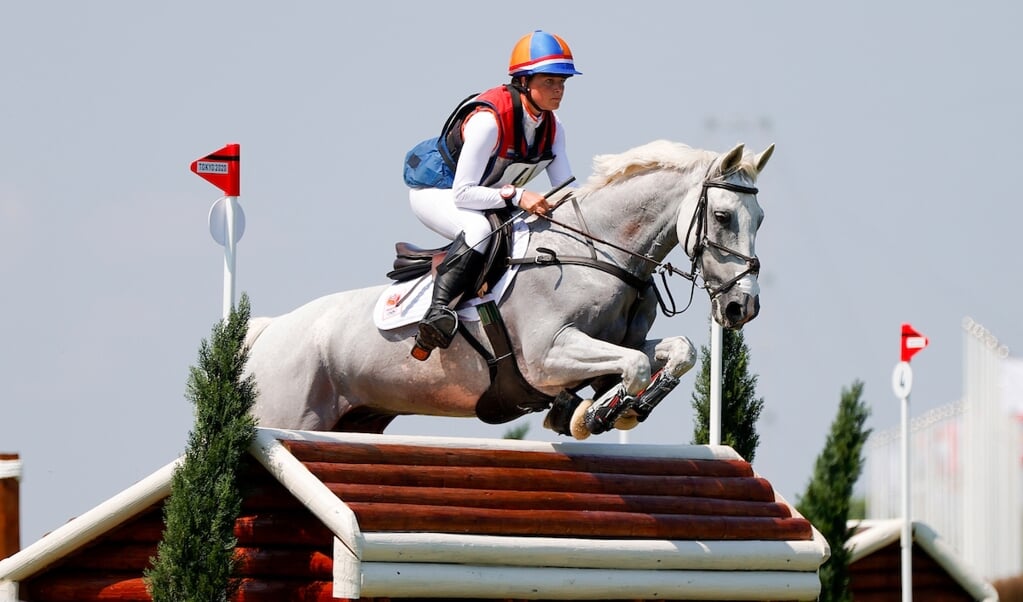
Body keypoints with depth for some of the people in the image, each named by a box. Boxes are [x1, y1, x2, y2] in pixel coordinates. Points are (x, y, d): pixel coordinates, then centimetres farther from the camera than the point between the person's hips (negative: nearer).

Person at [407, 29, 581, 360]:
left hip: (491, 202, 9)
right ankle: (438, 309, -43)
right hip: (437, 193, -9)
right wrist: (516, 196, -44)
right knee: (479, 229, -39)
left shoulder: (552, 126, -7)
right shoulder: (488, 120, -32)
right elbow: (462, 193, -33)